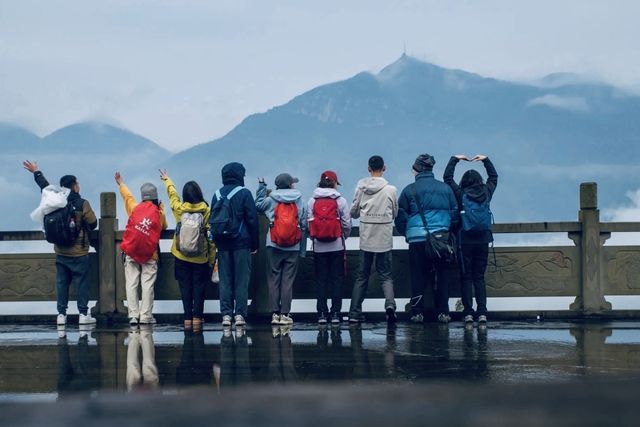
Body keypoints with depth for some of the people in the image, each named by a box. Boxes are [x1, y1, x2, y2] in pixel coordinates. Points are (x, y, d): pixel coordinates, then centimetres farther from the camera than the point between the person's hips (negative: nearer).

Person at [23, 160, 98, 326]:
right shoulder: (82, 204, -14)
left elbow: (45, 187, 14)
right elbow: (93, 223, -11)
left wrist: (36, 173, 31)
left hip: (60, 252, 4)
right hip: (79, 253, -4)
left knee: (61, 283, 9)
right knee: (81, 282, 2)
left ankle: (61, 314, 8)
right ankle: (83, 314, 1)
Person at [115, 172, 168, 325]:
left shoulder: (134, 208, 2)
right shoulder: (159, 213, -1)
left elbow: (127, 196, 21)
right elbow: (164, 226, 15)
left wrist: (121, 183, 40)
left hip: (131, 253, 1)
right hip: (150, 255, -1)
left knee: (131, 284, 2)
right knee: (148, 285, -1)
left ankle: (133, 315, -3)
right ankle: (145, 316, -5)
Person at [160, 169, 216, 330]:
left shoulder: (179, 209, -6)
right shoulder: (207, 211, -10)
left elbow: (172, 193, 15)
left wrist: (167, 180, 36)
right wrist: (212, 259, 0)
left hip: (181, 257, 1)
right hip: (201, 258, -1)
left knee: (185, 287, 7)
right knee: (199, 287, 7)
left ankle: (187, 318, 4)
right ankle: (197, 317, 2)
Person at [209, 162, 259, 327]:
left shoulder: (217, 195, 8)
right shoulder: (244, 193, -5)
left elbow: (213, 220, 11)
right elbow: (252, 219, -6)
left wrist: (216, 241, 14)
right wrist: (254, 244, 0)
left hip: (222, 244, 4)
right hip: (241, 243, -4)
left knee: (225, 280, 6)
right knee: (242, 280, 0)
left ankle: (226, 314, 1)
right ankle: (240, 314, -5)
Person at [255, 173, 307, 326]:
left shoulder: (270, 201, -1)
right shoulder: (299, 202, 2)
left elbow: (258, 205, 17)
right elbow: (304, 226, 2)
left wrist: (261, 187, 27)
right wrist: (302, 250, 7)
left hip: (274, 246, 0)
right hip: (293, 248, 0)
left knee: (273, 280, 6)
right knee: (288, 280, 2)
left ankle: (275, 313, 2)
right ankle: (285, 314, -2)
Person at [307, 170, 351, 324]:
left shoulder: (312, 201, 0)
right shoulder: (340, 201, -5)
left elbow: (308, 224, -2)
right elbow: (347, 224, -3)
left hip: (319, 247, 2)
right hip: (337, 246, -2)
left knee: (321, 280, 7)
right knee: (336, 279, 4)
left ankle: (321, 313, 4)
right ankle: (335, 313, 1)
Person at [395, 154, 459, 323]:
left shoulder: (410, 190, -2)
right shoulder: (445, 189, 5)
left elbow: (400, 216, 4)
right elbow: (455, 213, 9)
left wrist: (406, 233, 19)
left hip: (417, 239, -2)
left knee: (418, 276, 4)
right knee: (440, 275, 8)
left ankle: (418, 312, 2)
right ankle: (443, 312, 6)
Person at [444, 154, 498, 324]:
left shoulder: (461, 194, -5)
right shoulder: (486, 193, 2)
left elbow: (447, 177, 7)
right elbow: (493, 177, 22)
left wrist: (455, 159, 17)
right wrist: (485, 160, 30)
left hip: (465, 240, -2)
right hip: (483, 240, 2)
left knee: (466, 277, 3)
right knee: (479, 277, 8)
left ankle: (468, 312, -4)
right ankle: (482, 312, 0)